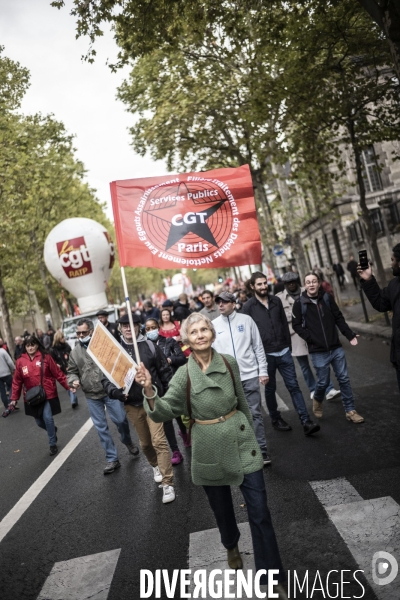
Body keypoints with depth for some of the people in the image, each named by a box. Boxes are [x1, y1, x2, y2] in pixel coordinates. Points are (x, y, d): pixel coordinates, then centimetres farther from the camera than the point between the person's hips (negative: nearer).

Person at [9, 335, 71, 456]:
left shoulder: (45, 357, -7)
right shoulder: (20, 361, -1)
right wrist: (14, 398, 4)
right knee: (39, 422, 9)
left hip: (48, 395, -3)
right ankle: (53, 430, 43)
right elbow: (17, 381, 5)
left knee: (48, 418, -10)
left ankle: (52, 444, 12)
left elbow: (57, 373, -4)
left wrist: (68, 386, -7)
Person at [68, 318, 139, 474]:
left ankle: (128, 442, 32)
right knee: (101, 427, 7)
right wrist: (74, 381, -9)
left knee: (120, 419, -1)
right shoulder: (75, 352, 6)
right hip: (91, 396, 3)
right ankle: (112, 459, 18)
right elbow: (72, 371, 13)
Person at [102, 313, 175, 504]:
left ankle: (167, 484, 0)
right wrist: (116, 392, -22)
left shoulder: (149, 346, -6)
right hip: (131, 405, 3)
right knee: (145, 443, 17)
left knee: (159, 441, -8)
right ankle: (155, 466, 46)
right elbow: (106, 378, -2)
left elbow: (165, 371, 0)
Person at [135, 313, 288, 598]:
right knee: (222, 509, 19)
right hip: (210, 449, 0)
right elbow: (164, 412, -18)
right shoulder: (184, 374, -11)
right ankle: (232, 546, 52)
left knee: (260, 513, 1)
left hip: (241, 441, 1)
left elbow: (242, 402, 8)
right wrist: (149, 390, -37)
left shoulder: (229, 362, -5)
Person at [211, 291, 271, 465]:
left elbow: (258, 346, 3)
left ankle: (261, 449, 13)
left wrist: (263, 371, 0)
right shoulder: (214, 325, 2)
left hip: (249, 375, -1)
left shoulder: (246, 320, 1)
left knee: (255, 413, 4)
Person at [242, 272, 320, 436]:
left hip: (284, 353, 3)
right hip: (265, 355, -3)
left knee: (293, 386, 2)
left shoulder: (276, 301, 6)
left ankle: (306, 422, 2)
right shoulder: (248, 307, -6)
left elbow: (284, 324, 12)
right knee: (270, 389, 12)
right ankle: (275, 419, 29)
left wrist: (288, 346, 10)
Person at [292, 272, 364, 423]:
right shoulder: (300, 303, -6)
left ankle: (350, 411, 18)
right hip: (318, 351, -3)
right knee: (323, 382, 4)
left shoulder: (327, 298, 2)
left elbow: (339, 318, 7)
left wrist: (350, 335, 0)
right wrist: (310, 338, -13)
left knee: (344, 379, 6)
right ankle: (317, 401, 35)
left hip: (336, 348, 3)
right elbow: (296, 325, -2)